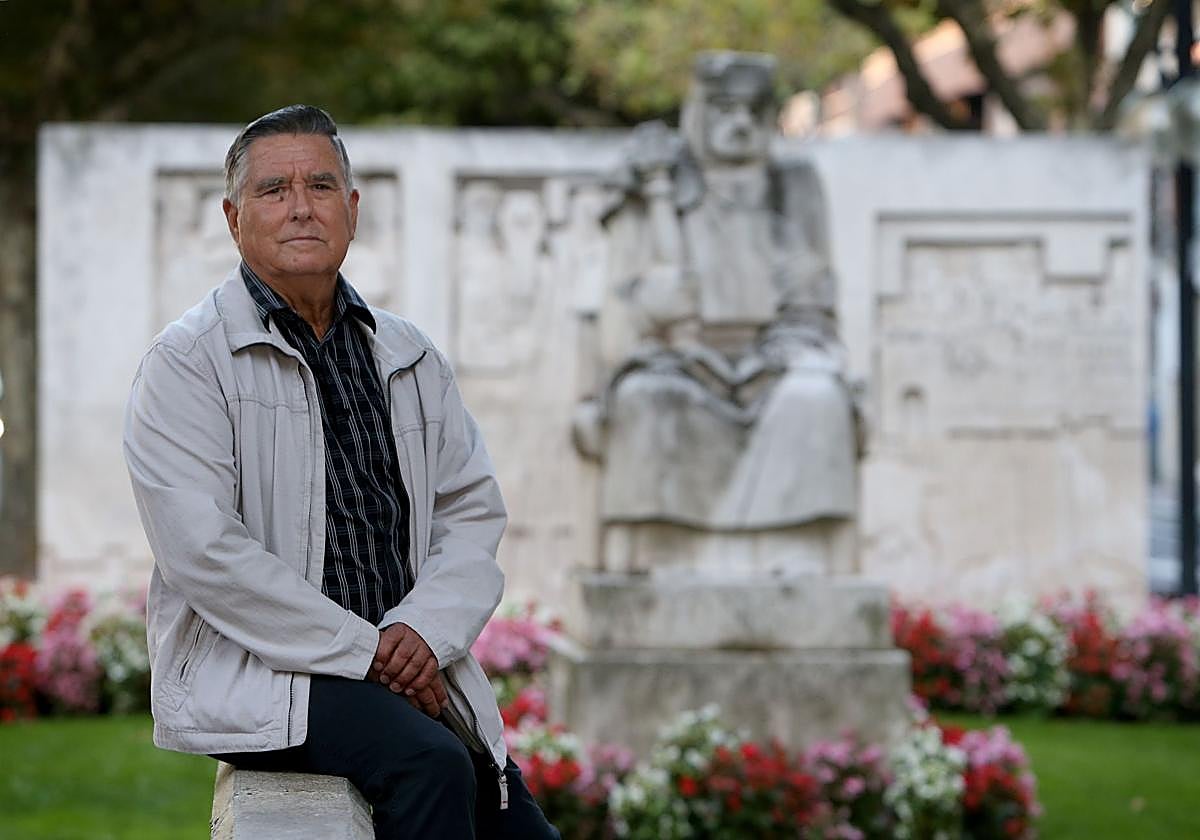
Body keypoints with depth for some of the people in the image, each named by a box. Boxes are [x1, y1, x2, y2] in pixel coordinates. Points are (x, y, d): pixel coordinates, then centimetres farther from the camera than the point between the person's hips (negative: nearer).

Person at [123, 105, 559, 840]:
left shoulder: (412, 359, 15)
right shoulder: (186, 363, -4)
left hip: (405, 664, 6)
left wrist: (424, 630, -11)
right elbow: (203, 550, -14)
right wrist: (364, 650, -15)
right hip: (257, 670, -6)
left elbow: (474, 511, 10)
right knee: (432, 765, -30)